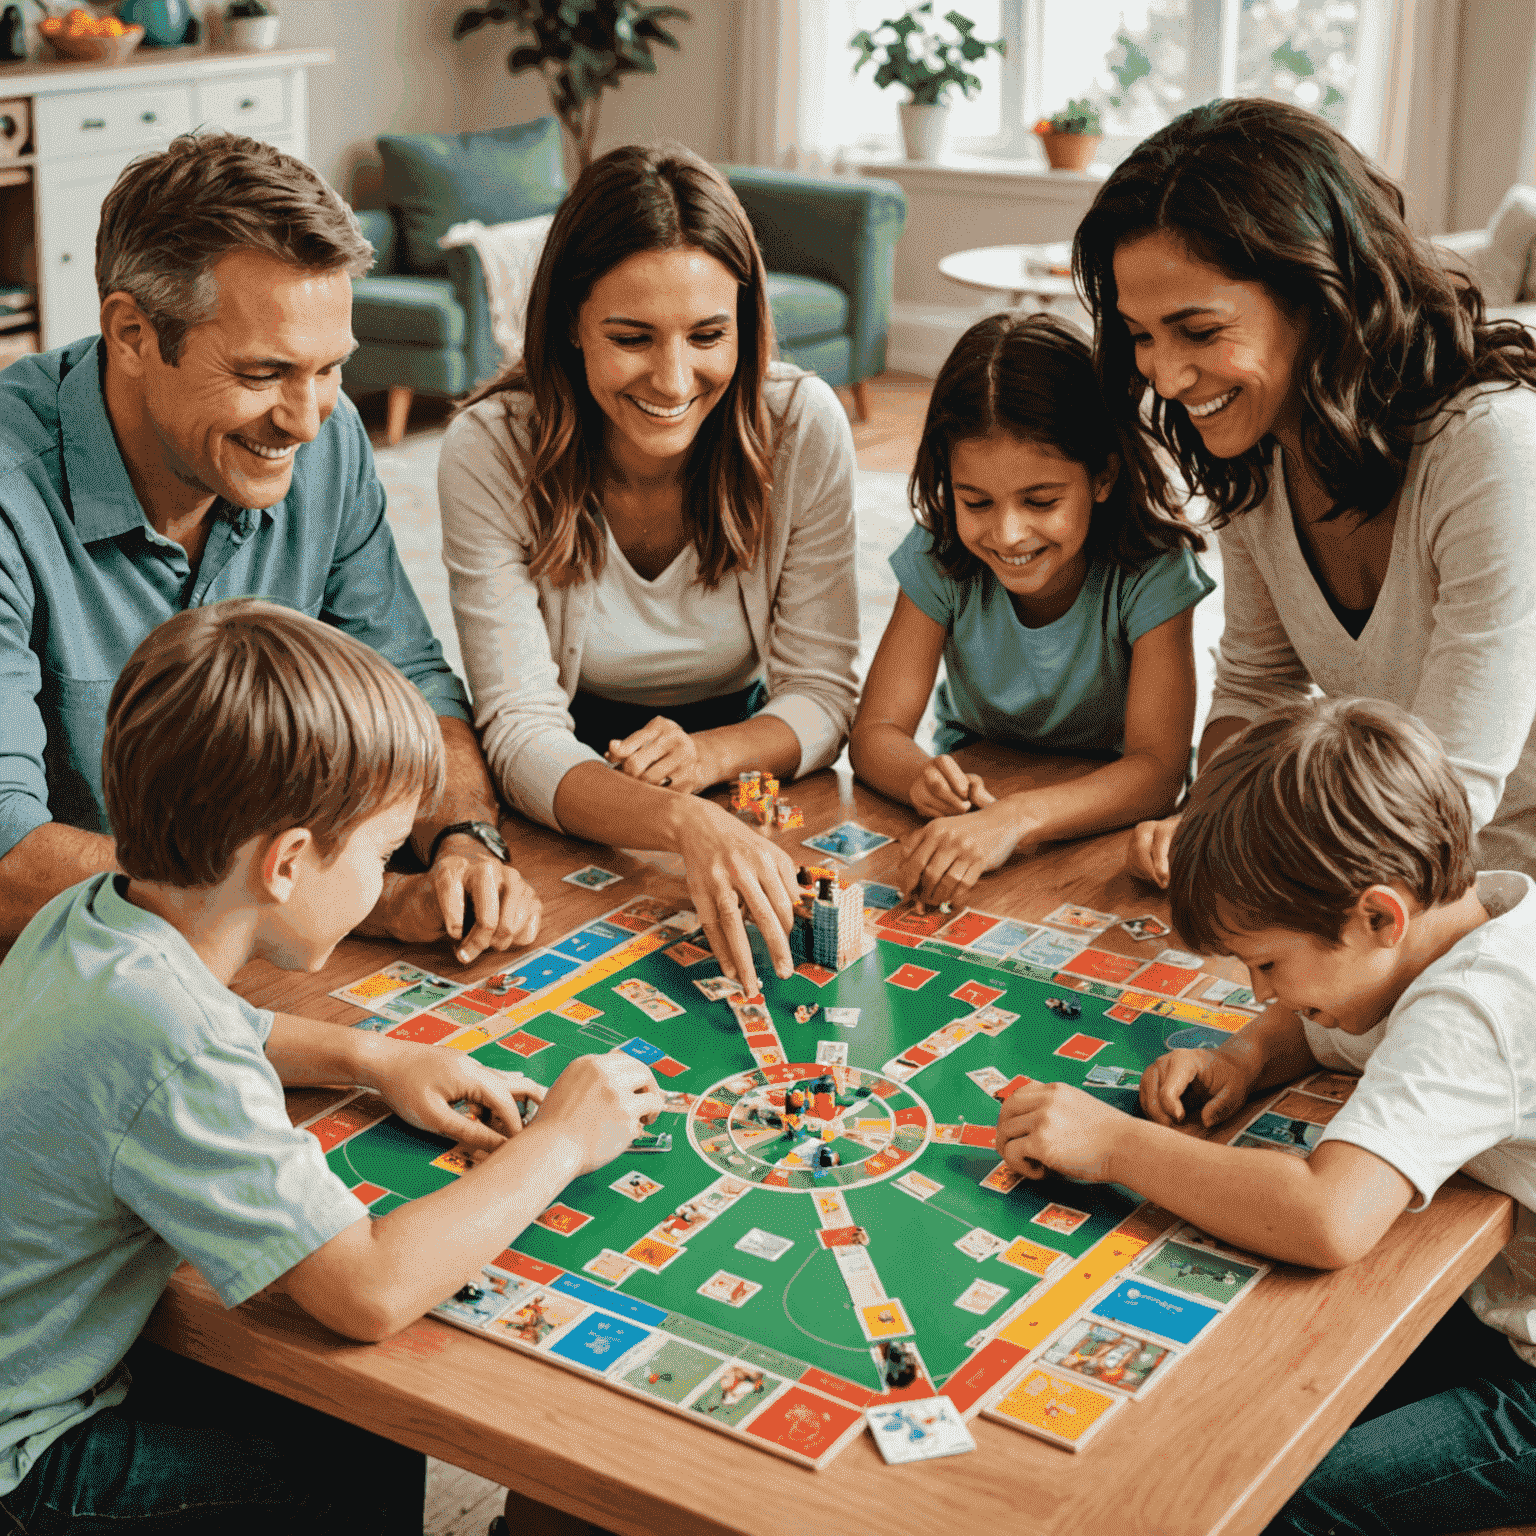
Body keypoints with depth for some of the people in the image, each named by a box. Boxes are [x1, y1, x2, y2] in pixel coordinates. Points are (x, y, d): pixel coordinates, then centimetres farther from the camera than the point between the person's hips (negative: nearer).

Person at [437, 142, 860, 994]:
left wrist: (714, 753, -31)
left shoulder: (803, 425, -15)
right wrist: (682, 823, -45)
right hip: (567, 816, -2)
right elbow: (520, 730, -25)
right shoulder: (490, 452, -20)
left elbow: (821, 690, -8)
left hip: (740, 771, 2)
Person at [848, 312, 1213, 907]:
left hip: (1106, 816, -2)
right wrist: (921, 779, -41)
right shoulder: (938, 560, -16)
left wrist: (1014, 819, -48)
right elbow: (876, 730, -15)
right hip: (976, 787, 2)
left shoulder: (1151, 572, -23)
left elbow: (1157, 769, -30)